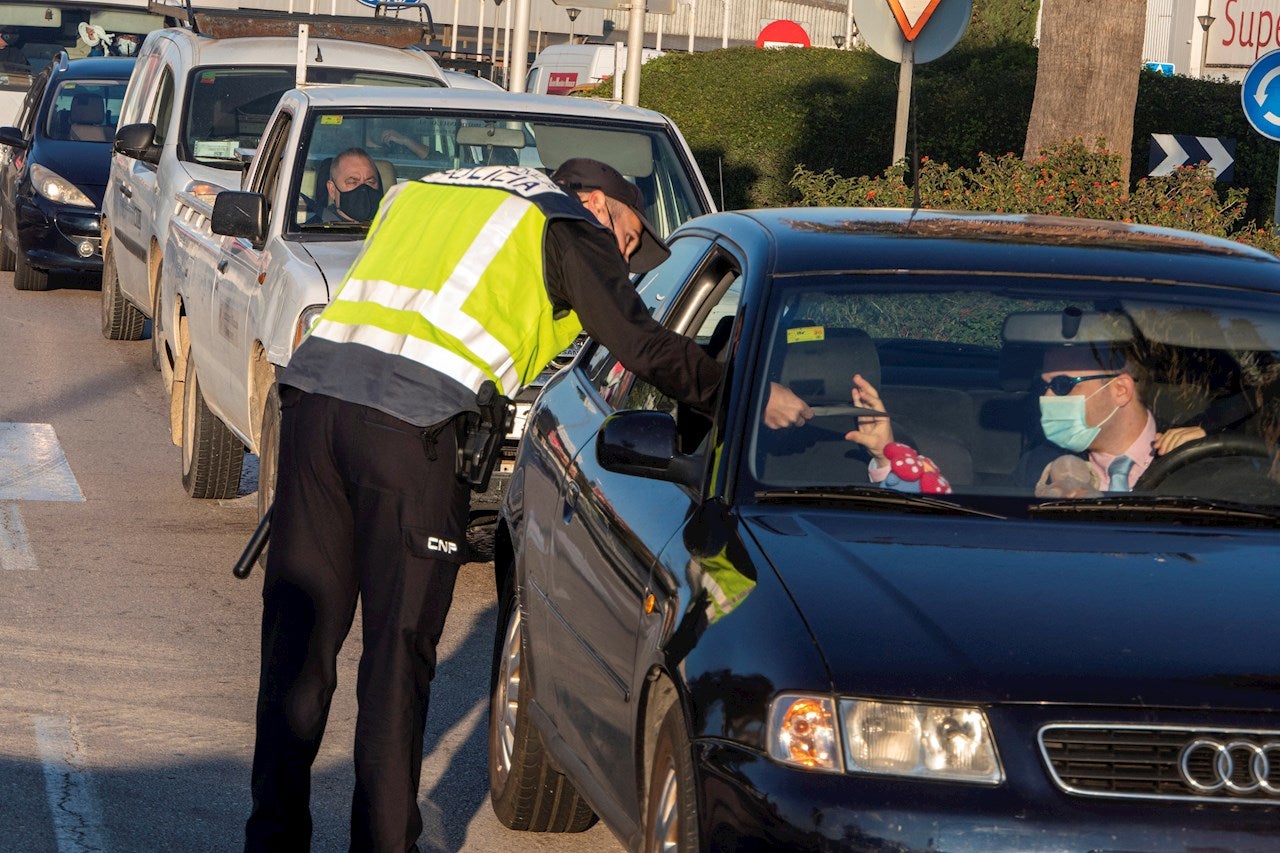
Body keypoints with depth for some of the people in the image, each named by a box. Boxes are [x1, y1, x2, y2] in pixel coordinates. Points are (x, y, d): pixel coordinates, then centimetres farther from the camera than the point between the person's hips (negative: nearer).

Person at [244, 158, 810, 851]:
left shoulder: (425, 192, 33)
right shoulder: (571, 227, 13)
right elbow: (646, 347, 7)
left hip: (311, 385, 6)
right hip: (407, 421, -6)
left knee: (298, 635, 11)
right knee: (398, 647, 3)